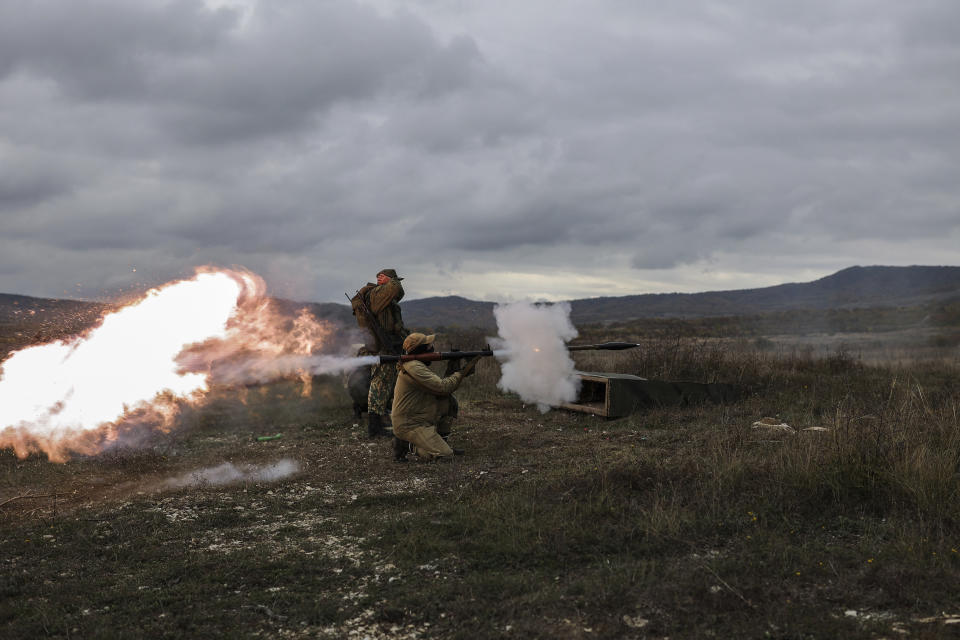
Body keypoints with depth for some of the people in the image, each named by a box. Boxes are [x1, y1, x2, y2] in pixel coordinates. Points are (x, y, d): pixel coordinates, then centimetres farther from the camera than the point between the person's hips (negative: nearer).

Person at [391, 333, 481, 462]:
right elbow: (442, 387, -22)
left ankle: (441, 441, 13)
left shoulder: (420, 366, 13)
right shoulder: (413, 368, -20)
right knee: (442, 455, -18)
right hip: (409, 425, -10)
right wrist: (462, 373, -10)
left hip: (421, 419, 10)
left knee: (450, 401, 6)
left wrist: (453, 369, 0)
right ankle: (405, 444, 0)